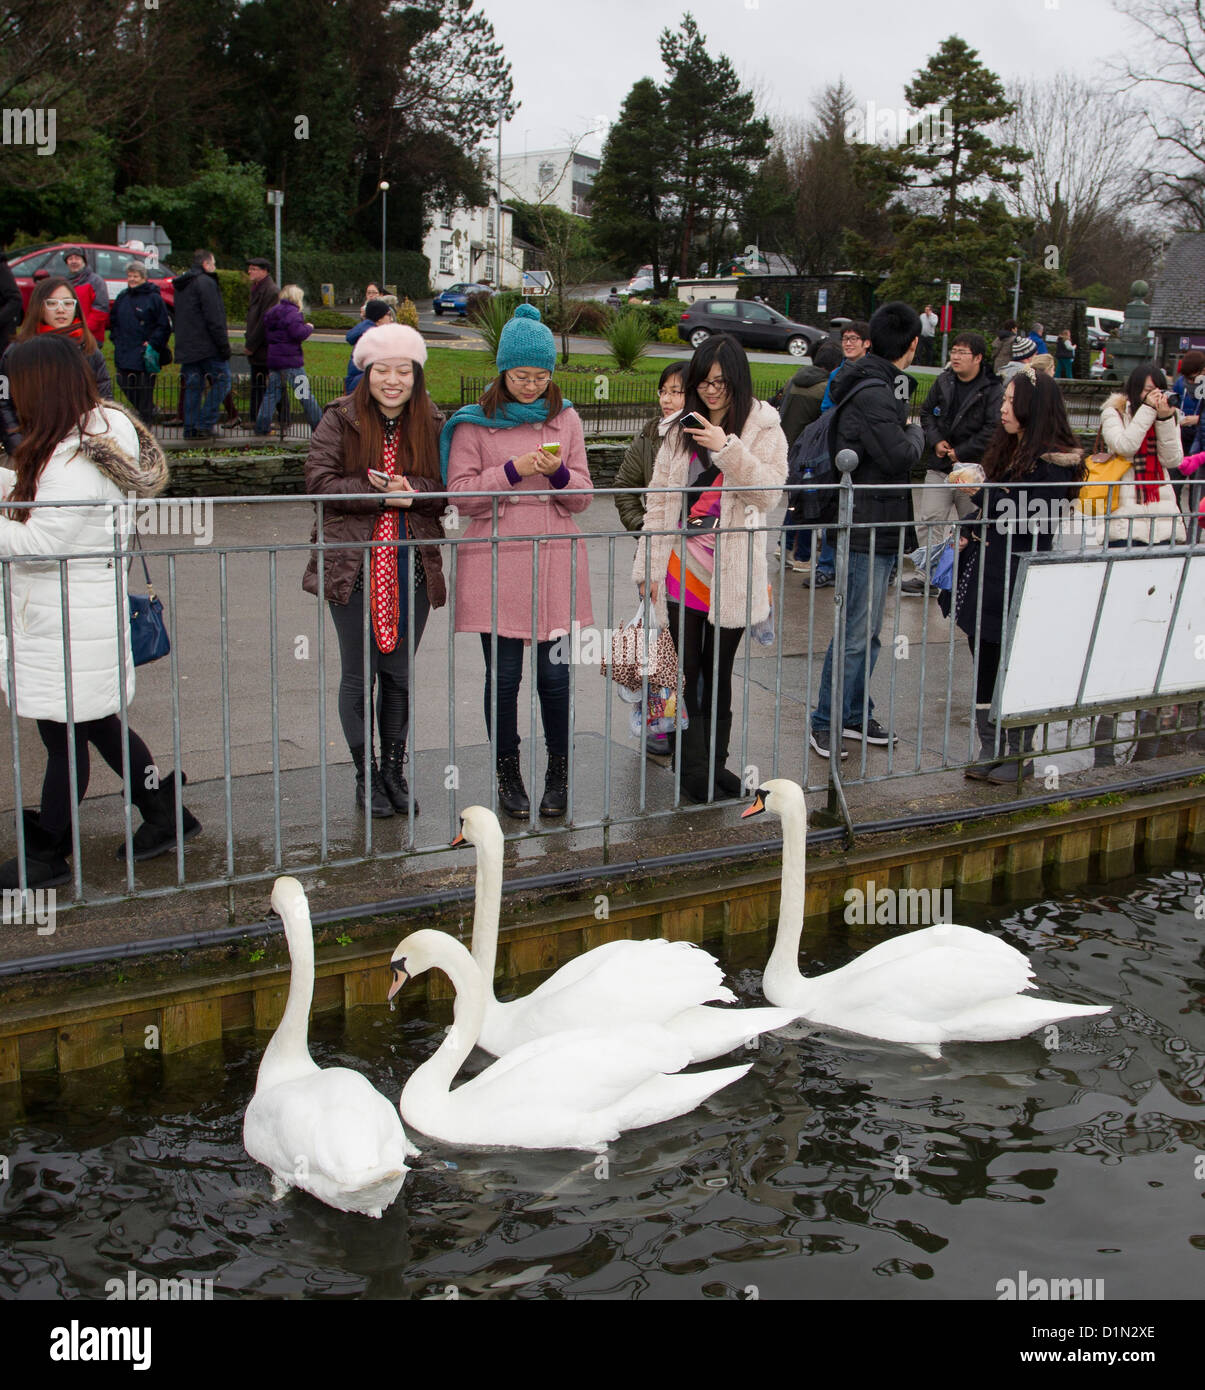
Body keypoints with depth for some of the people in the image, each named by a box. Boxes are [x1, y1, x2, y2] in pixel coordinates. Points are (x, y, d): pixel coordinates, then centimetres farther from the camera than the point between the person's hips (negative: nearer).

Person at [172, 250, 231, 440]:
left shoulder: (181, 286, 19)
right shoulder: (206, 282, -10)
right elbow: (214, 318, -16)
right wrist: (224, 345, -15)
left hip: (186, 346, 8)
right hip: (207, 346, -8)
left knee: (193, 387, 9)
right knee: (222, 380, -1)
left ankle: (191, 429, 6)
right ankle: (206, 423, -7)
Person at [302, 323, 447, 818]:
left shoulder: (431, 426, 6)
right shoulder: (340, 420, -1)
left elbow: (449, 487, 2)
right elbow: (319, 481, -10)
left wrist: (412, 490, -18)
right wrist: (383, 494, -18)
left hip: (411, 566, 2)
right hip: (353, 565, -2)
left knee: (399, 674, 10)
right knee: (358, 675, 4)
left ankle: (394, 771, 24)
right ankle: (366, 777, 16)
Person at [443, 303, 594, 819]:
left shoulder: (565, 419, 11)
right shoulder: (475, 423, 2)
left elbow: (582, 497, 11)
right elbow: (462, 494, -4)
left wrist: (559, 474, -9)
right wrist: (512, 470, -15)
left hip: (556, 562, 2)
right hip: (496, 563, -2)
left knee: (555, 674, 2)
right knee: (503, 676, 2)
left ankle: (559, 777, 16)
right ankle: (508, 774, 17)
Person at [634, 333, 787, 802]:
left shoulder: (764, 429, 1)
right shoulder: (681, 429, 9)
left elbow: (769, 493, -11)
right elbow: (659, 498, 10)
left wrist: (727, 448, -20)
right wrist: (648, 565, 5)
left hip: (732, 572, -1)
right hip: (683, 568, 2)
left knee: (718, 671, 8)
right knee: (688, 671, 1)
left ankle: (713, 762, 20)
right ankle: (695, 768, 5)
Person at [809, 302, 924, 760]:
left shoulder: (883, 385, 14)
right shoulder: (871, 393, -19)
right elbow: (899, 456, -21)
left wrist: (907, 433, 2)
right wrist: (915, 433, -4)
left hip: (880, 529, 10)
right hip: (865, 531, -10)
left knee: (868, 631, 17)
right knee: (855, 633, -4)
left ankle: (856, 715, 26)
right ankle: (826, 723, 5)